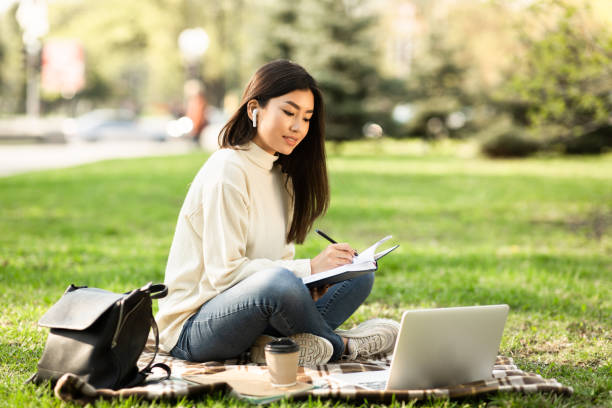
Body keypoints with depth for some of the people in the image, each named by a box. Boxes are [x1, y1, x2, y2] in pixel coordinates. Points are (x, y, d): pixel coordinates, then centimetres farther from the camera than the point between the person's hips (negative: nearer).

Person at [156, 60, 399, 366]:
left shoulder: (280, 175, 13)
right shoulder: (227, 170, -15)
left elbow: (278, 260, 12)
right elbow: (223, 272, -21)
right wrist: (308, 268, -22)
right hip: (192, 327, -9)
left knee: (359, 274, 1)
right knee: (280, 283, -38)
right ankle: (340, 345, -8)